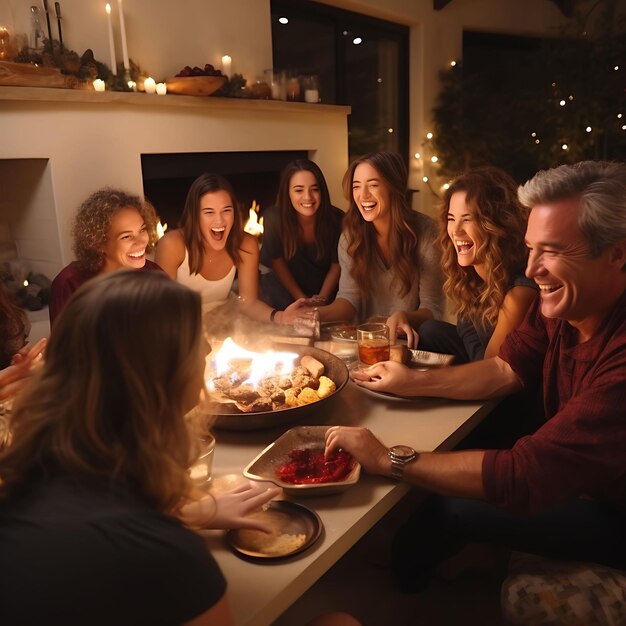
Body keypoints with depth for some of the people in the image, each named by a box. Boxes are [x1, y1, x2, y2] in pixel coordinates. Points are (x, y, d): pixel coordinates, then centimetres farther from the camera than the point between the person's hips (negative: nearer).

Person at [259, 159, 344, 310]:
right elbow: (276, 260, -11)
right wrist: (301, 299, -13)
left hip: (325, 289, 1)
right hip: (285, 290, -1)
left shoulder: (336, 219, -19)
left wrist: (323, 298, -16)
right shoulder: (273, 218, -22)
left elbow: (336, 264, -7)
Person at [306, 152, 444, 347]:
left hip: (407, 338, -1)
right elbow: (349, 297, -4)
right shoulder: (351, 235, -1)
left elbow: (432, 308, -9)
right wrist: (316, 314, -25)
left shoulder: (425, 233, -11)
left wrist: (405, 317, -31)